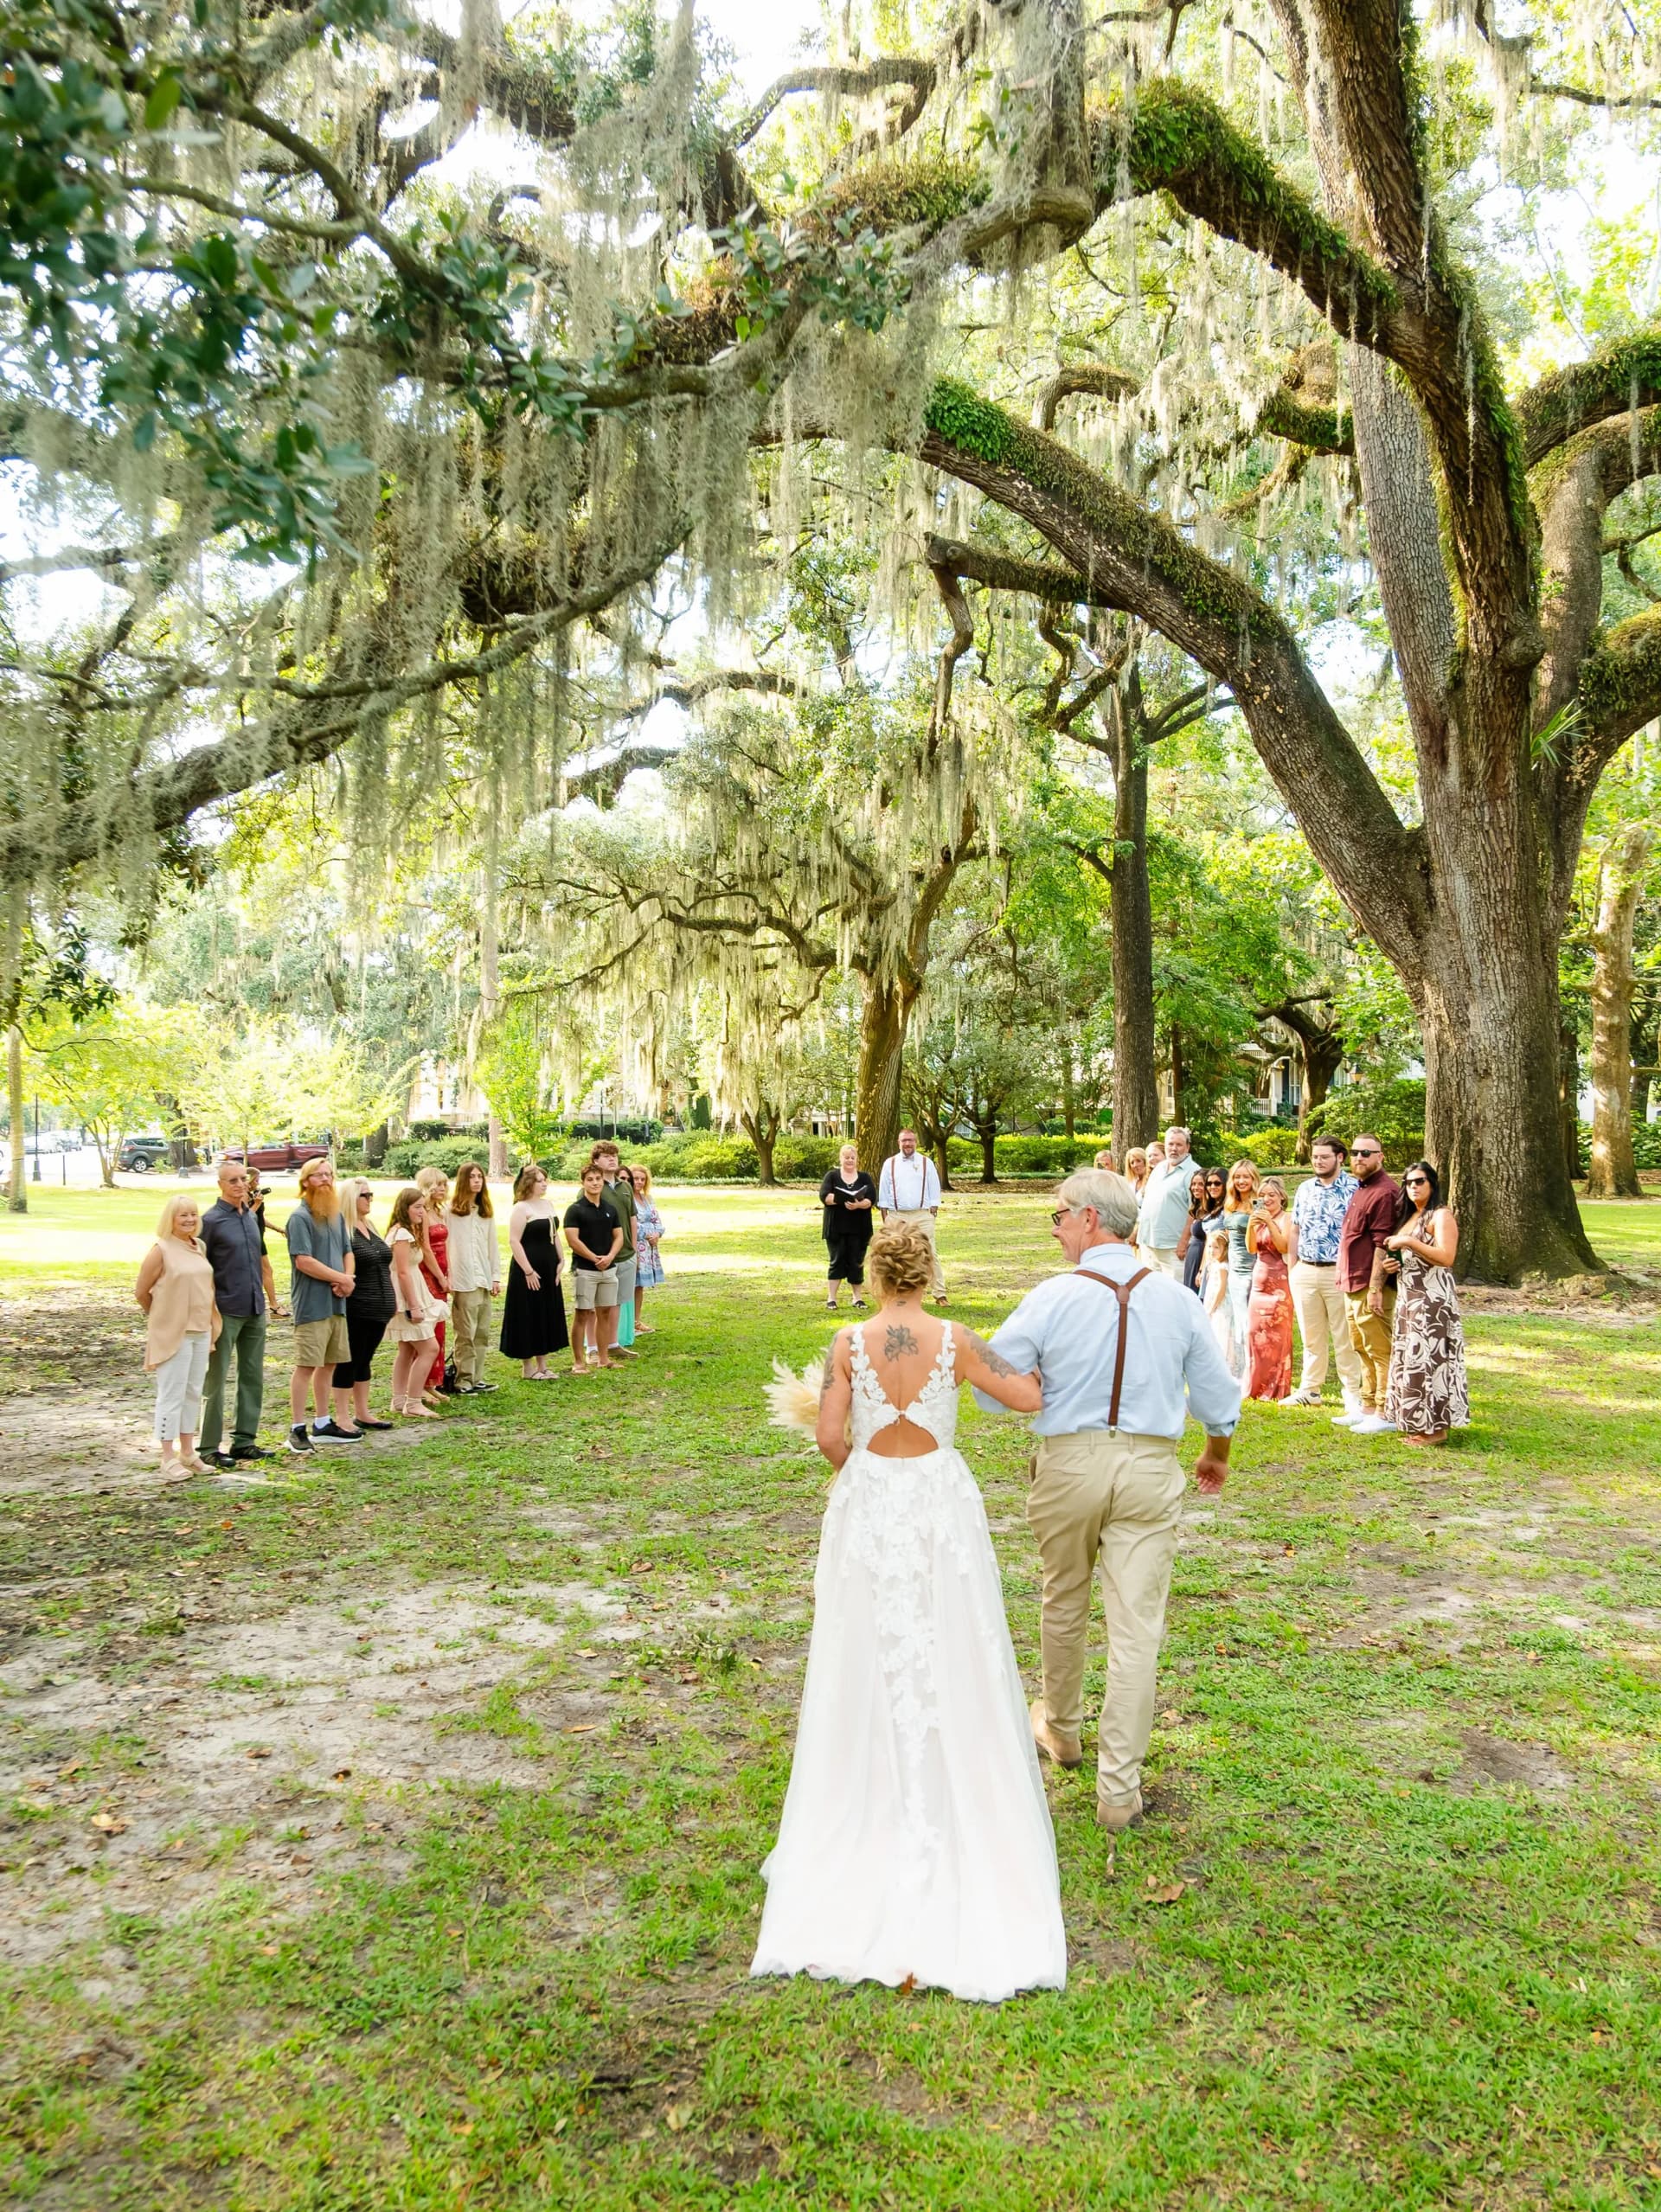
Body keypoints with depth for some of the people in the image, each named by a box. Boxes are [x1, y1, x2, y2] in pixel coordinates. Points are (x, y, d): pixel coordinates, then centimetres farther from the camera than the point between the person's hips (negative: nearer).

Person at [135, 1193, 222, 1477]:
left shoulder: (199, 1247, 8)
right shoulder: (161, 1250, -11)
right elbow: (141, 1292, -5)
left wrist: (209, 1323, 10)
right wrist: (161, 1316, 8)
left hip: (201, 1331, 7)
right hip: (172, 1333, -6)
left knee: (193, 1393, 12)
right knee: (172, 1395, -1)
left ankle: (187, 1451, 22)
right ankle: (168, 1457, 6)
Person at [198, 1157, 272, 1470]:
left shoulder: (251, 1216, 11)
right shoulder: (211, 1220, -9)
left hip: (255, 1309, 7)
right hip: (226, 1311, -7)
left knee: (253, 1377, 11)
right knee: (215, 1380, 0)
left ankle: (244, 1440, 19)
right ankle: (209, 1446, 6)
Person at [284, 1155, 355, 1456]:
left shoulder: (336, 1215, 14)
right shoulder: (300, 1217, -11)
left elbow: (347, 1251, 16)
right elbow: (303, 1261, -18)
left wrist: (347, 1279, -4)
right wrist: (340, 1278, -12)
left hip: (336, 1302, 8)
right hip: (311, 1304, -8)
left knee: (329, 1363, 13)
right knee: (306, 1365, -6)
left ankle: (323, 1424, 22)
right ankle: (297, 1429, 0)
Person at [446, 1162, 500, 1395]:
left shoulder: (485, 1212, 15)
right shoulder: (451, 1211, -4)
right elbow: (444, 1244, -9)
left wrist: (496, 1276, 11)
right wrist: (447, 1277, -14)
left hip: (484, 1279, 6)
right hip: (463, 1280, -6)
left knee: (482, 1333, 8)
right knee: (466, 1334, -4)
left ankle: (477, 1378, 15)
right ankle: (463, 1381, 2)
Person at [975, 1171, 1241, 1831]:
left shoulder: (1052, 1297, -12)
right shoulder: (1176, 1299, -1)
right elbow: (1217, 1397, 7)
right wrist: (1216, 1454, 26)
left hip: (1070, 1462, -1)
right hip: (1149, 1466, 1)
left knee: (1064, 1605, 21)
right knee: (1136, 1628, 5)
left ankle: (1061, 1729, 42)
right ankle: (1119, 1788, 10)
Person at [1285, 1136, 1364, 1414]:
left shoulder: (1354, 1189, -6)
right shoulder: (1305, 1189, 12)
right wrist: (1292, 1267, 12)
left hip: (1339, 1273, -5)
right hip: (1305, 1273, 5)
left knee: (1344, 1339, 0)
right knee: (1311, 1336, 12)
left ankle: (1352, 1393, 8)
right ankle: (1310, 1389, 21)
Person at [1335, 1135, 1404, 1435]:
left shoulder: (1385, 1192, -15)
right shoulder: (1360, 1190, 17)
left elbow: (1383, 1244, -19)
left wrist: (1375, 1289, -22)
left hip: (1371, 1287, -10)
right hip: (1354, 1286, 10)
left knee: (1379, 1351, -4)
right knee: (1363, 1350, 15)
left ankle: (1385, 1414, 1)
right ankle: (1368, 1407, 24)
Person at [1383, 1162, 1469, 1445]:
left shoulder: (1441, 1215, -8)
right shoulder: (1409, 1217, 18)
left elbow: (1446, 1257, -20)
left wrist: (1409, 1242, -22)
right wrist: (1395, 1248, 6)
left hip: (1432, 1298, -9)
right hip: (1409, 1297, 9)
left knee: (1428, 1358, -9)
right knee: (1410, 1358, 9)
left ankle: (1435, 1428, -5)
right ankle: (1417, 1423, 15)